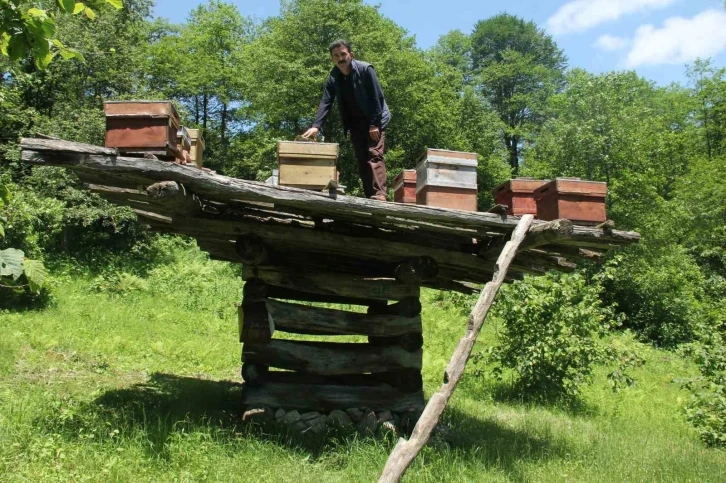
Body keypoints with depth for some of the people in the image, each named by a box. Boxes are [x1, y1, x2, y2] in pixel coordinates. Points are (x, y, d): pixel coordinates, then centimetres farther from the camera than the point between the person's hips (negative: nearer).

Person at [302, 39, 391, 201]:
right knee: (362, 159, 4)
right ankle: (369, 197, 6)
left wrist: (374, 124, -21)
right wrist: (316, 126, -24)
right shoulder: (333, 78, -4)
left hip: (374, 120, -6)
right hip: (355, 123, 6)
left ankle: (379, 196, -24)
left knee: (374, 156, -17)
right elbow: (325, 102, -10)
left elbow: (377, 97, -17)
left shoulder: (365, 69, -17)